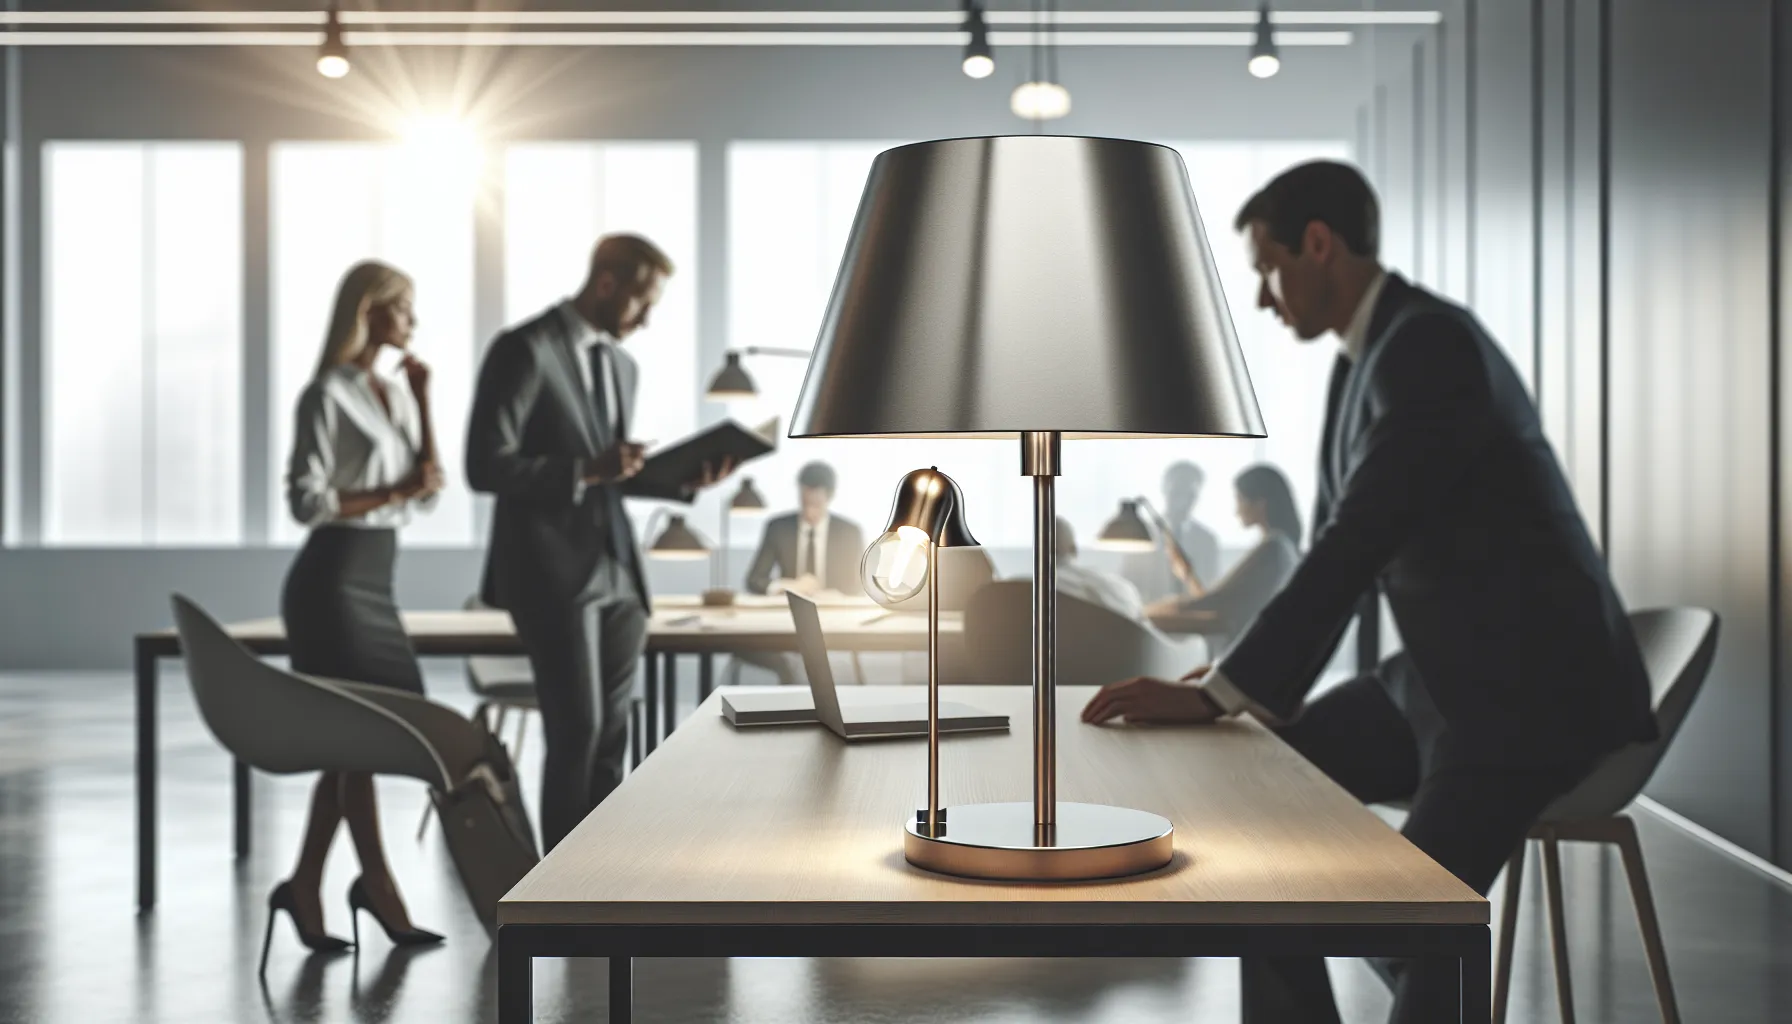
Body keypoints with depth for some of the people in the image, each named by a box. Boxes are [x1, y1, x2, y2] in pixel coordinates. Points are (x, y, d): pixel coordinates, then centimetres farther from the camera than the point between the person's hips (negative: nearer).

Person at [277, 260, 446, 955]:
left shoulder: (396, 392, 13)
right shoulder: (328, 395, -10)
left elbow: (429, 495, 9)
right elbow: (306, 500, -15)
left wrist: (422, 399, 3)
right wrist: (394, 492, -16)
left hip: (374, 579, 8)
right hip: (332, 578, -8)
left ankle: (304, 886, 19)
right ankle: (379, 892, 6)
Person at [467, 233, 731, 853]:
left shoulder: (621, 364, 16)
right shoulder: (525, 350, -10)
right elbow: (486, 467, -15)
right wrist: (587, 471, -22)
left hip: (616, 569, 8)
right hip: (553, 572, -8)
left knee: (610, 736, 7)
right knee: (576, 732, -6)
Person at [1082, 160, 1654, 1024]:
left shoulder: (1429, 344, -20)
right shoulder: (1364, 360, 10)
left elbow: (1360, 543, -27)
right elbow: (1336, 546, 13)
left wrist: (1219, 695, -27)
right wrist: (1237, 682, 1)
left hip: (1535, 682, -10)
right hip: (1447, 673, 10)